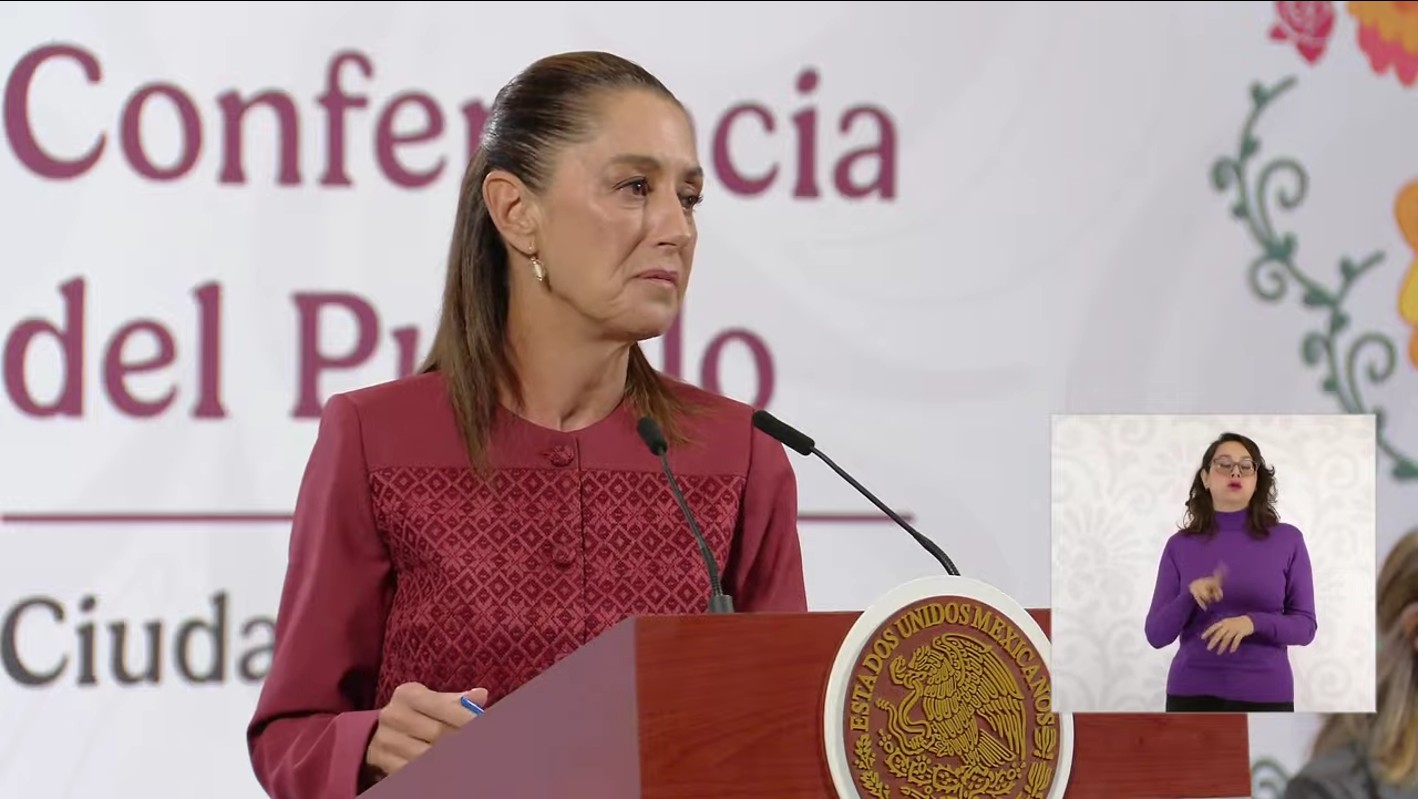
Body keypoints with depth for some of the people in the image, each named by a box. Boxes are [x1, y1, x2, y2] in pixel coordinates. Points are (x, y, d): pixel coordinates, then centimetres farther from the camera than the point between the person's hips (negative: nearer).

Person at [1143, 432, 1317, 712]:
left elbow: (1304, 626, 0)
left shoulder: (1287, 541, 1)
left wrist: (1253, 622, -19)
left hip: (1264, 697, -1)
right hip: (1193, 695, 1)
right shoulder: (1181, 545, 4)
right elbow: (1157, 634, 0)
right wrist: (1190, 596, -20)